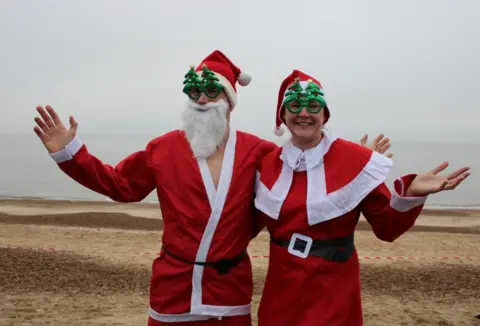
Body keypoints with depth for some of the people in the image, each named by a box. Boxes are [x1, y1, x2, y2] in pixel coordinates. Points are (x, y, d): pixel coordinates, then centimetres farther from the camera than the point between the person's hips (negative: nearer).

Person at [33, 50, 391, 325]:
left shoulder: (258, 151, -3)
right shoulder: (163, 148, -3)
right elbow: (118, 183, 5)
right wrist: (69, 151, -2)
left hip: (230, 288, 0)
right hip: (173, 287, 0)